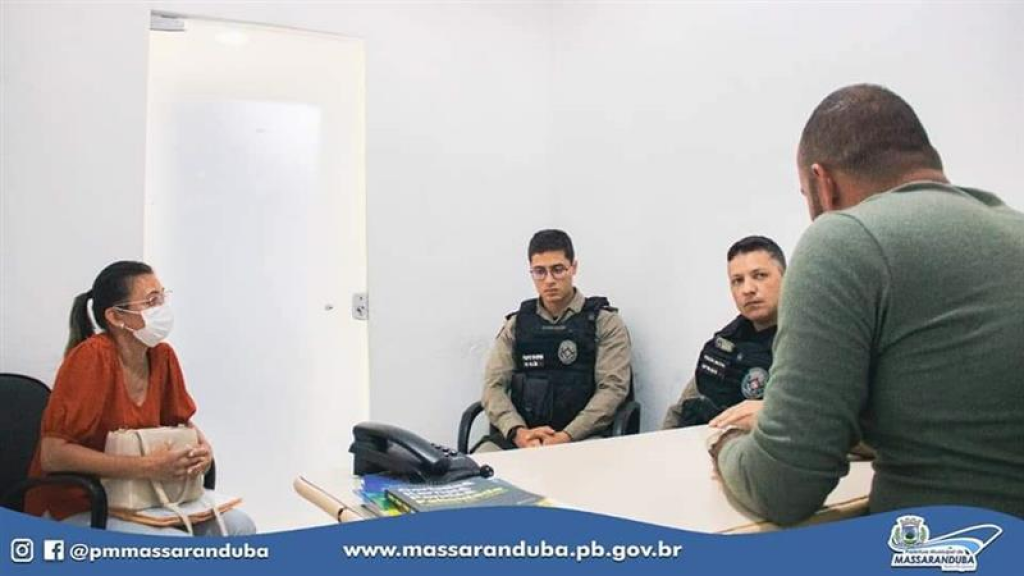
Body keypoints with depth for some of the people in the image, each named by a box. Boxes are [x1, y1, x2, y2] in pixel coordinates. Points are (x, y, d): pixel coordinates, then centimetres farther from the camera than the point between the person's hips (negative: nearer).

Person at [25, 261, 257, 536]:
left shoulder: (162, 355, -1)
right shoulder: (92, 356, -21)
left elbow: (183, 422, 14)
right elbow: (53, 455, -26)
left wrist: (203, 447, -8)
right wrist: (148, 467, -28)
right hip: (74, 509, -7)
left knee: (239, 527, -7)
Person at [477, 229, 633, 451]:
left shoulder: (605, 322, 6)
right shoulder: (516, 324, 15)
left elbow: (613, 388, -4)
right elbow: (494, 385, 7)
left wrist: (566, 437, -17)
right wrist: (518, 432, -13)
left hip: (582, 438, -2)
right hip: (521, 437, 3)